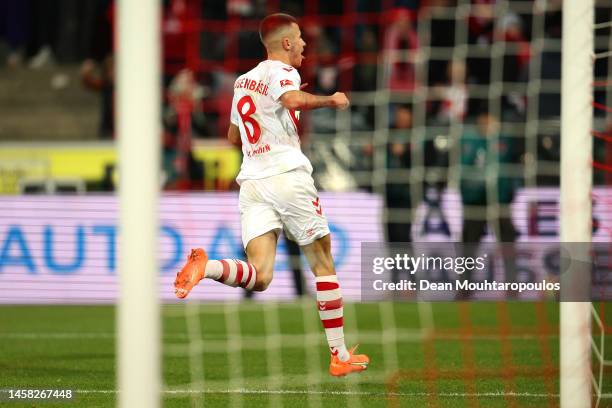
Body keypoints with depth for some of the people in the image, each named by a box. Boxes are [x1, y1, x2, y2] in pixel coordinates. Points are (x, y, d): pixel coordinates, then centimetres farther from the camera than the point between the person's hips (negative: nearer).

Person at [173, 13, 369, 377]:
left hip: (252, 181, 6)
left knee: (259, 276, -7)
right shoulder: (281, 72, -4)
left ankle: (204, 266, -36)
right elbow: (294, 99, -28)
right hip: (288, 176, -6)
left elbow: (234, 136, 32)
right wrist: (330, 100, -11)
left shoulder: (243, 82, 20)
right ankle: (340, 355, 9)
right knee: (323, 264, 7)